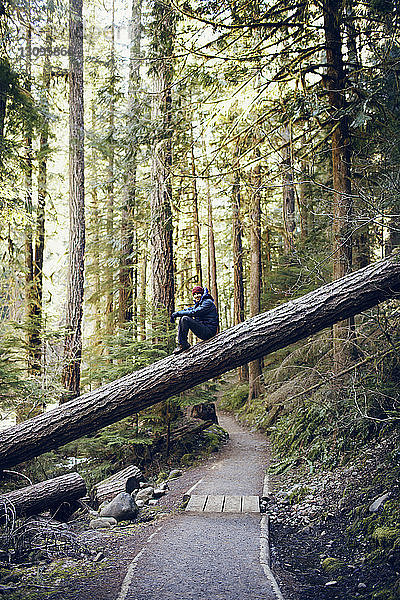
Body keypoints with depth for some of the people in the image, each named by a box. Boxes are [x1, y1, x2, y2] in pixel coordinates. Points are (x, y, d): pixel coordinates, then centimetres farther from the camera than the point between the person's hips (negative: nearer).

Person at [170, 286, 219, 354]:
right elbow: (188, 310, 12)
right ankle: (180, 343, -1)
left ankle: (183, 344, -14)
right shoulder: (198, 304, 20)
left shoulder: (208, 302, -10)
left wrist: (178, 313, -16)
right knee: (182, 320, 8)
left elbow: (194, 313, -20)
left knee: (185, 319, -21)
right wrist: (175, 313, -6)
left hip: (209, 332, -10)